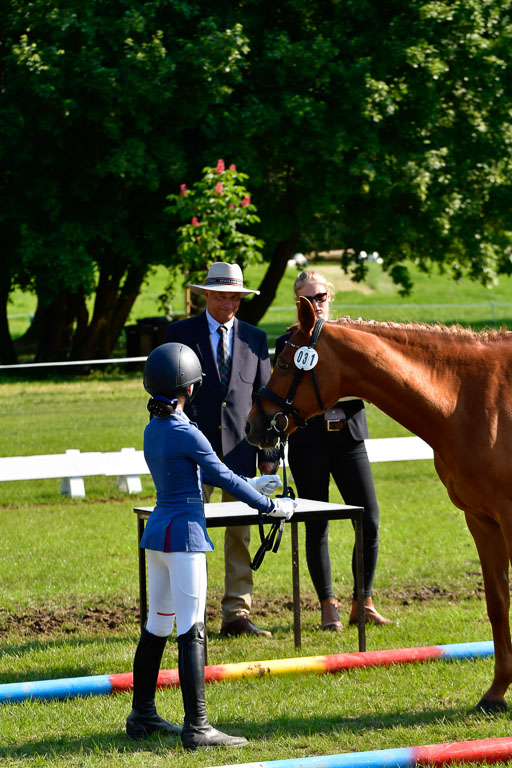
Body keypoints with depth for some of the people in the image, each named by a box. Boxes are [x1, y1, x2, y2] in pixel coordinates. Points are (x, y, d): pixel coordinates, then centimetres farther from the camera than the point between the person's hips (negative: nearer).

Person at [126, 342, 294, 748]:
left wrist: (251, 485, 26)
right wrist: (271, 507, 1)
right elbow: (223, 478, -10)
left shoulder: (153, 430, 9)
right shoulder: (186, 433, -16)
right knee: (191, 632, -7)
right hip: (184, 534, -8)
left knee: (156, 627, 16)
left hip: (156, 532, 9)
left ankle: (143, 715, 24)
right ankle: (196, 727, -8)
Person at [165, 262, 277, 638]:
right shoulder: (181, 333, 3)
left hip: (240, 449, 2)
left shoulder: (254, 338, 10)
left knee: (241, 535, 3)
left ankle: (237, 614, 7)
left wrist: (268, 455, 5)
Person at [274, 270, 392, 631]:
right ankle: (329, 607, 11)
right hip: (308, 442, -2)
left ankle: (363, 603, 7)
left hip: (348, 437, 2)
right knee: (317, 527, 2)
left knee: (370, 521, -5)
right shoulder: (288, 343, 4)